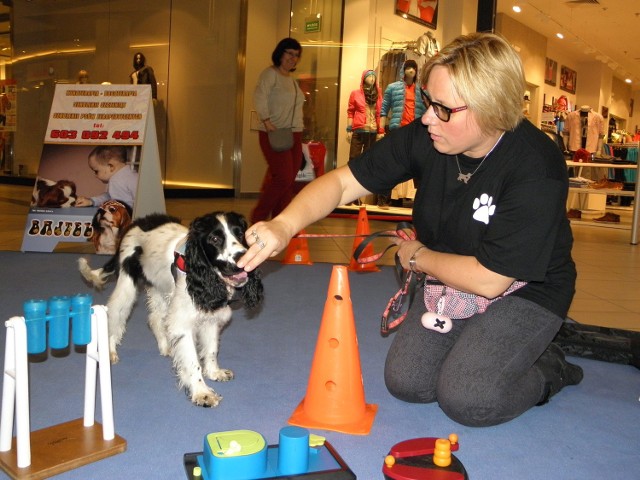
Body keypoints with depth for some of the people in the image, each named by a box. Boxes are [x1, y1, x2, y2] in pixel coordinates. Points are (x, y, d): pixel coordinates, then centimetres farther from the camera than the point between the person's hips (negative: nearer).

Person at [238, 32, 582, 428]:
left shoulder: (536, 170, -31)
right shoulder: (424, 137, -16)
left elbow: (489, 278, -28)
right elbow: (343, 181, -13)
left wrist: (418, 257, -13)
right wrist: (285, 224, -30)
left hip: (524, 290, -5)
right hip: (446, 279, 5)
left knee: (466, 398, -18)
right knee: (405, 380, -4)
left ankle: (549, 369, 11)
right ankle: (474, 343, 22)